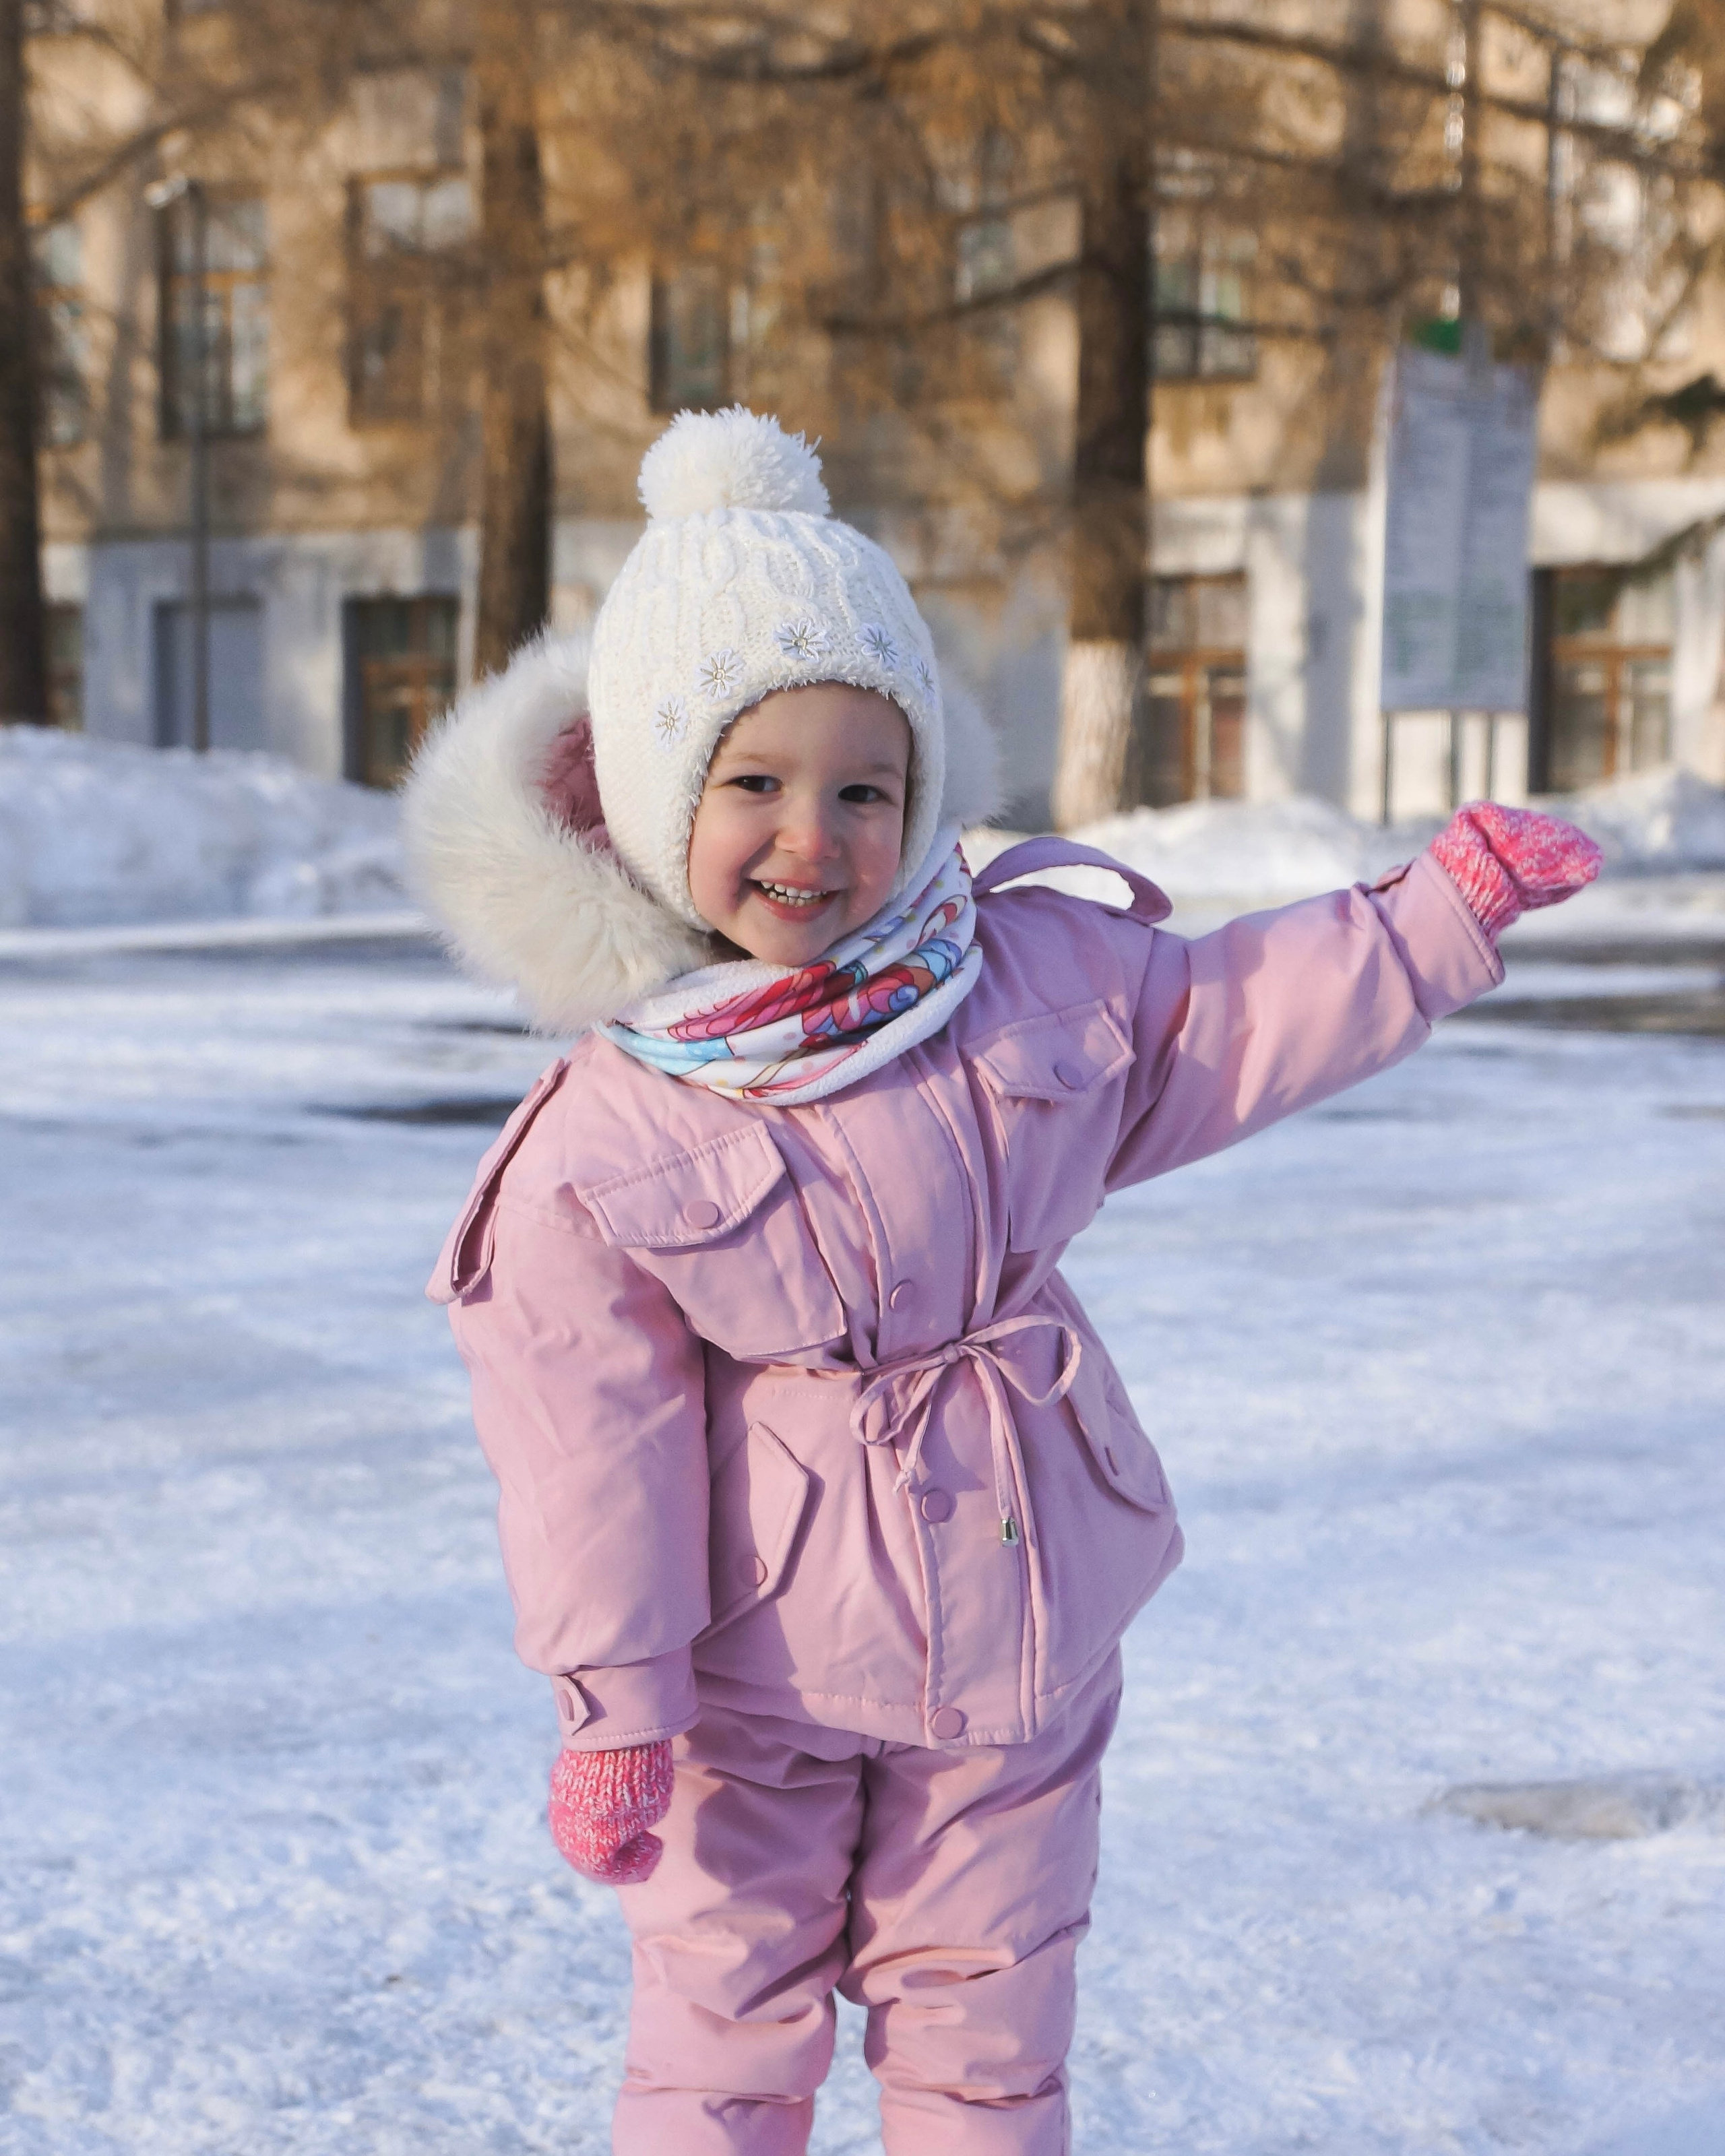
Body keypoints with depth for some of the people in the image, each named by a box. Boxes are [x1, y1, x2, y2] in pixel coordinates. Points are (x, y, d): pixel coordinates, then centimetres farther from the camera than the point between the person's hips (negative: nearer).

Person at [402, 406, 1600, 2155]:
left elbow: (1235, 1022, 9)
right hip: (762, 1659, -3)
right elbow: (593, 1436, -14)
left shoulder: (1040, 974, -6)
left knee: (987, 2014, 16)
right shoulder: (602, 1139, -17)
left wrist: (1442, 907, 5)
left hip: (1020, 1621, 3)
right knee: (728, 2014, 10)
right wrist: (609, 1701, -12)